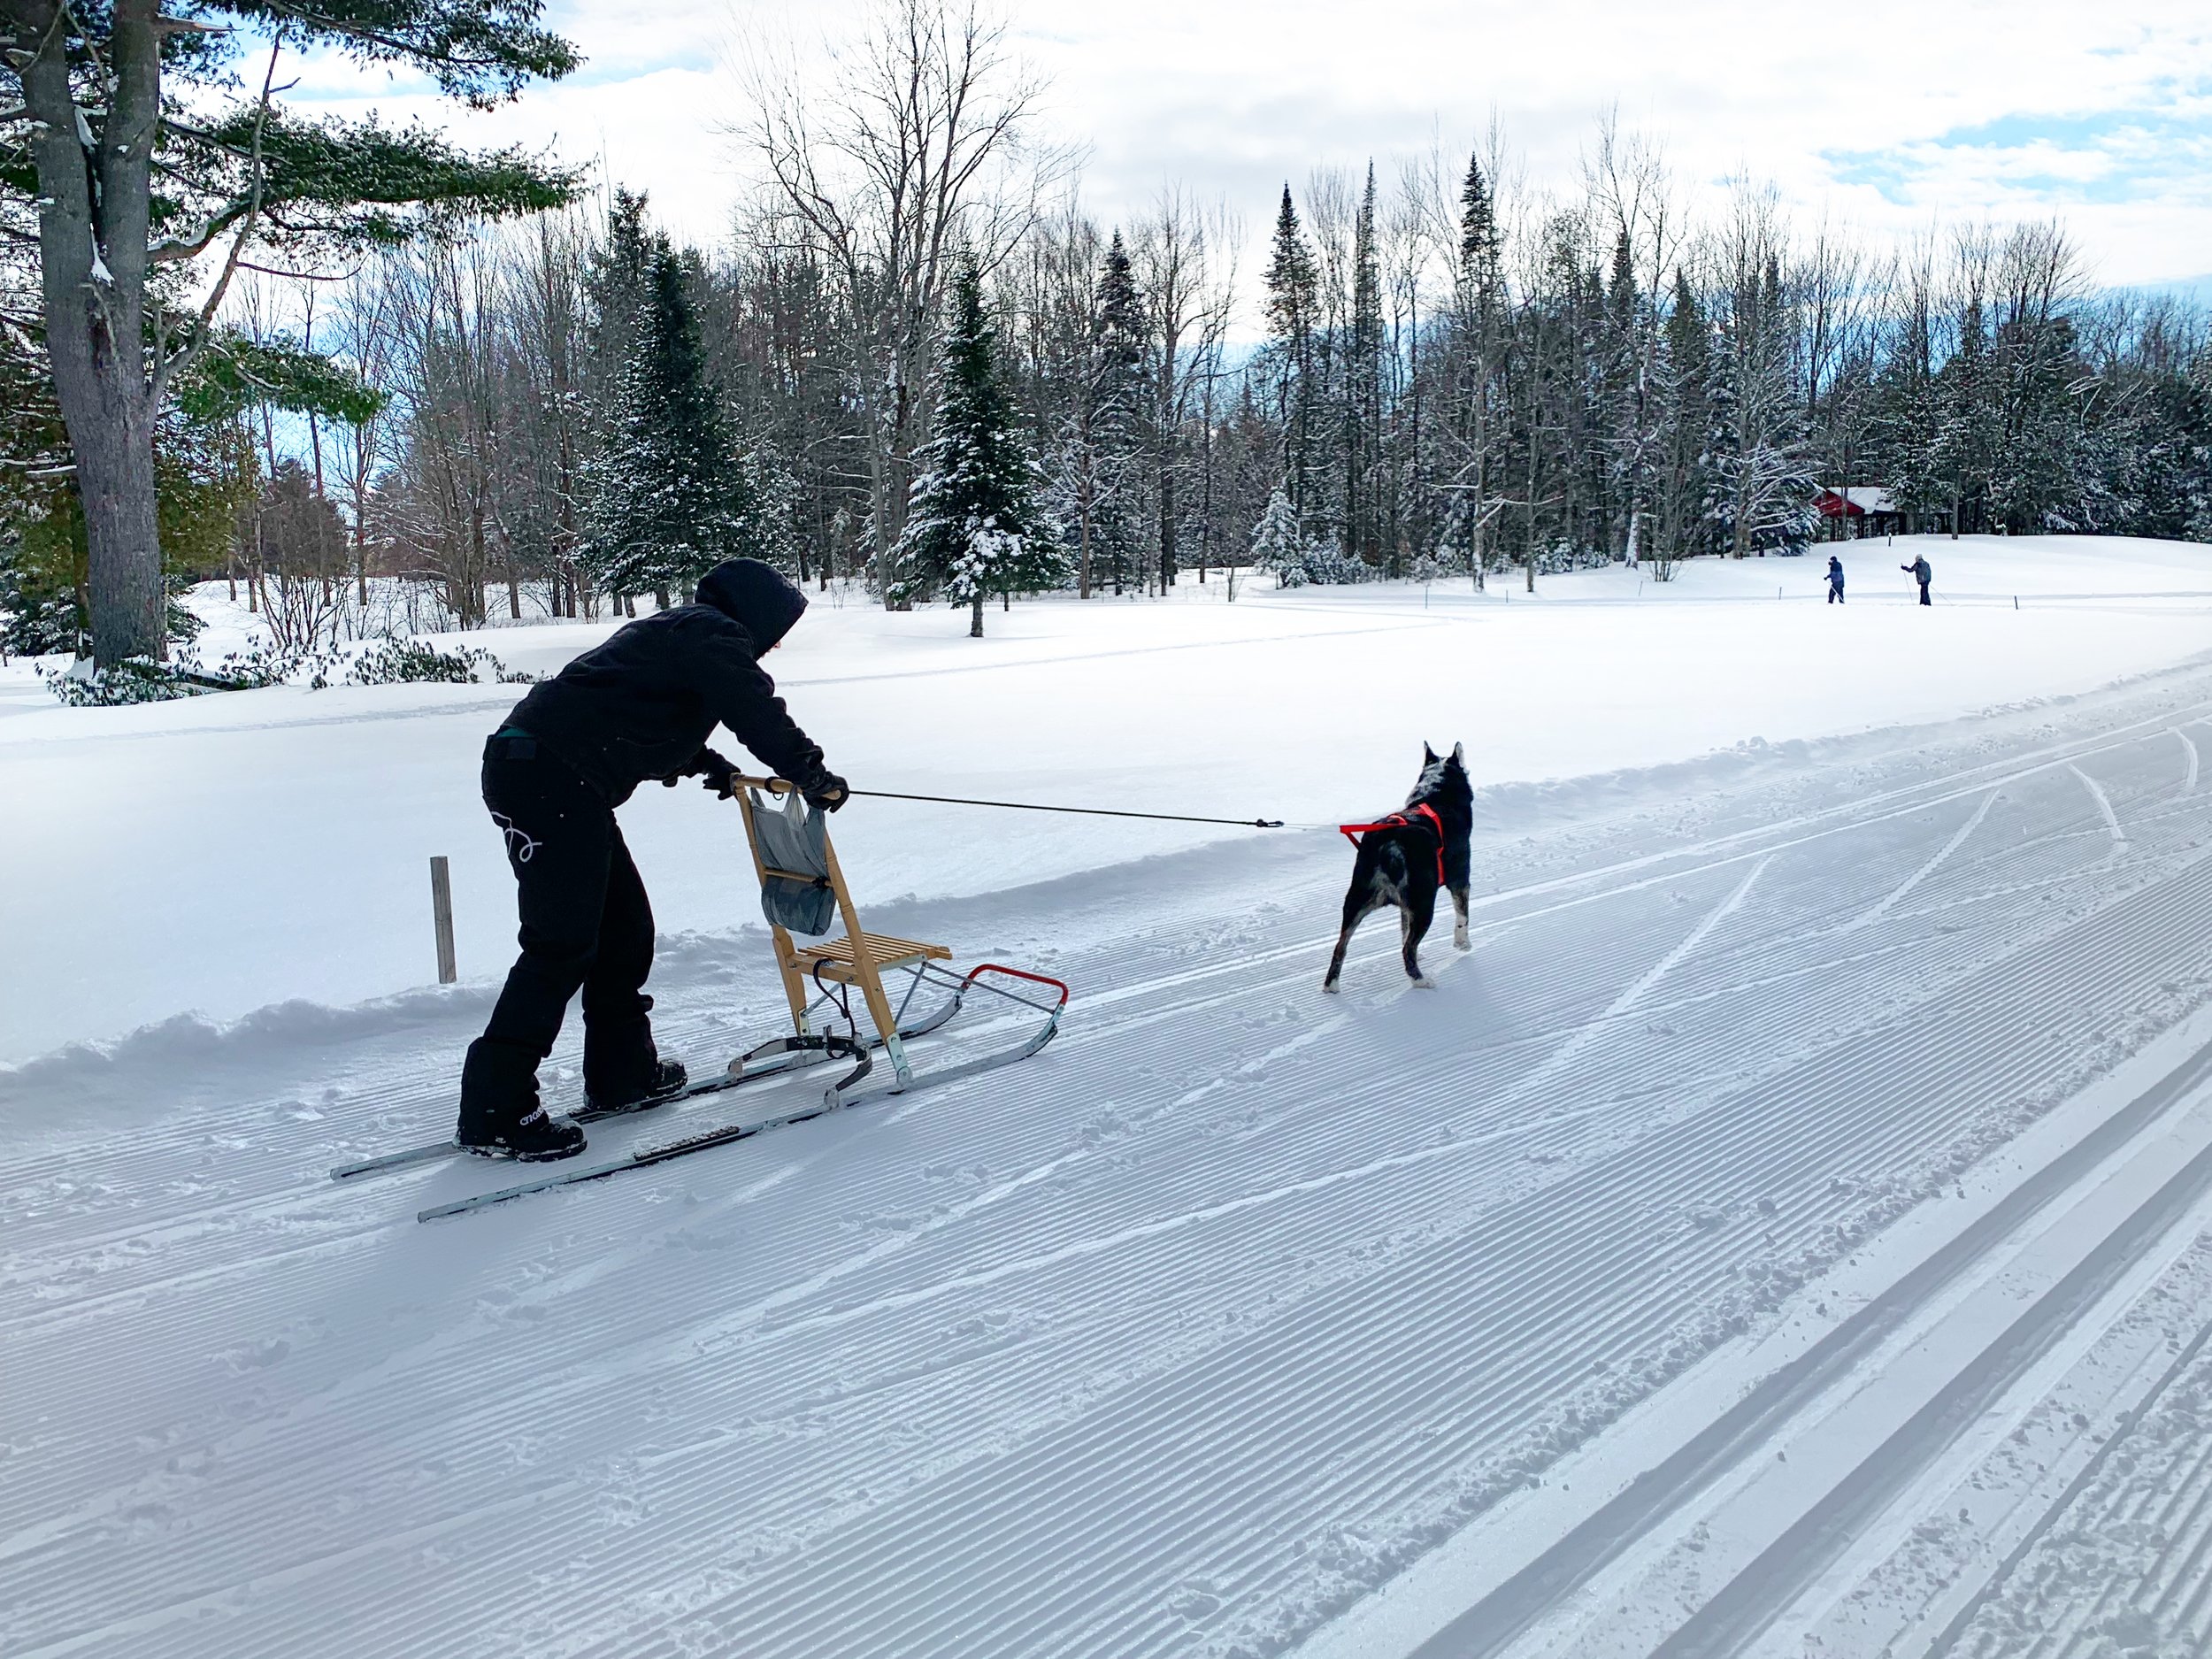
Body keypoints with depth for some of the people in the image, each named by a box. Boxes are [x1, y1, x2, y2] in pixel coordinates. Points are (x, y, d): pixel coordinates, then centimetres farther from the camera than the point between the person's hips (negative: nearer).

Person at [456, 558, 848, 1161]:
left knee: (624, 926, 17)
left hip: (529, 767, 11)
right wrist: (815, 777, -1)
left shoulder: (675, 629, 27)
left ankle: (623, 1072, 26)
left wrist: (709, 765, 34)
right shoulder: (716, 635, -4)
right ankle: (494, 1113, -6)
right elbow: (757, 713, -13)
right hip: (551, 780, -11)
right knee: (562, 945, -9)